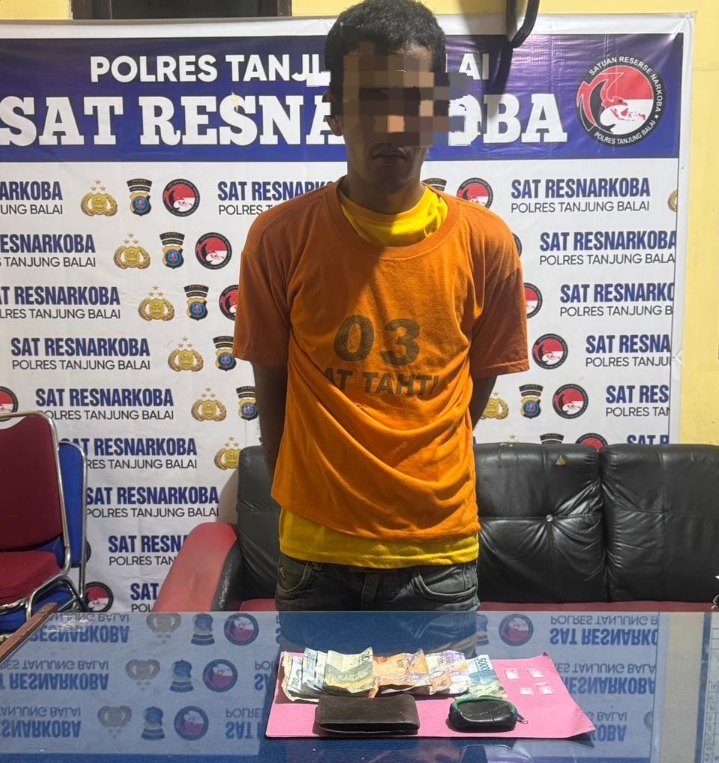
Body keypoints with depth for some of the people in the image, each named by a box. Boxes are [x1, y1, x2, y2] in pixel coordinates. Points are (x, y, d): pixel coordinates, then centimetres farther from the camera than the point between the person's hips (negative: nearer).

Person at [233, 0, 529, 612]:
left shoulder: (486, 243, -8)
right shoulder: (280, 238, -10)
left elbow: (478, 384, 4)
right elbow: (273, 388, 0)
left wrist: (423, 482, 7)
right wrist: (304, 500, 5)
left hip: (440, 554, 1)